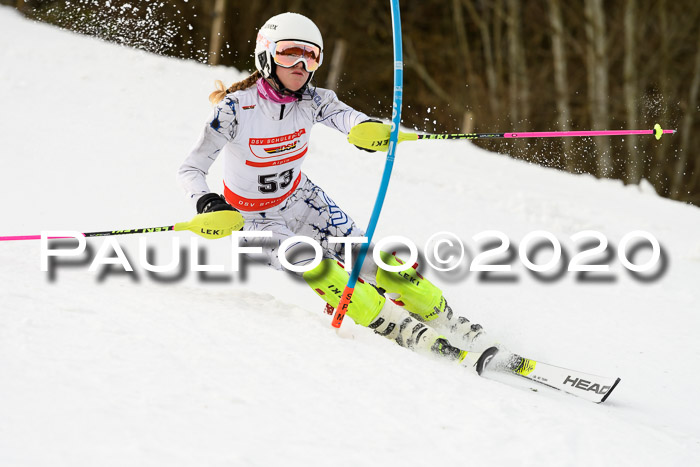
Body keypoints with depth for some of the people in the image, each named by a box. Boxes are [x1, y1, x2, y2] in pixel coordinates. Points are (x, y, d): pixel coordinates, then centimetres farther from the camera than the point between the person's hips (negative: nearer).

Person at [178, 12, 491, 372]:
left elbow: (343, 114, -37)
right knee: (315, 266, -28)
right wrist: (206, 203, -47)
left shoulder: (311, 100, -14)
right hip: (257, 218, -4)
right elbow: (191, 169, -25)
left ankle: (448, 322, 0)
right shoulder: (236, 109, -24)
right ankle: (403, 331, -23)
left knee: (368, 257, -10)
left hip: (301, 200, 4)